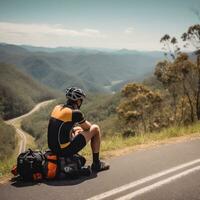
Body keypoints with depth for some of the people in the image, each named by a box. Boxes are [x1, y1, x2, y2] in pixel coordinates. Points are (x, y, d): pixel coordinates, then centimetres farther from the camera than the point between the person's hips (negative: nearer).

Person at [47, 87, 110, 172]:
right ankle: (96, 163, 13)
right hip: (66, 150, -8)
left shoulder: (57, 108, 7)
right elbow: (88, 127, 3)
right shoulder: (75, 113, -14)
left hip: (53, 148, 8)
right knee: (95, 129, 4)